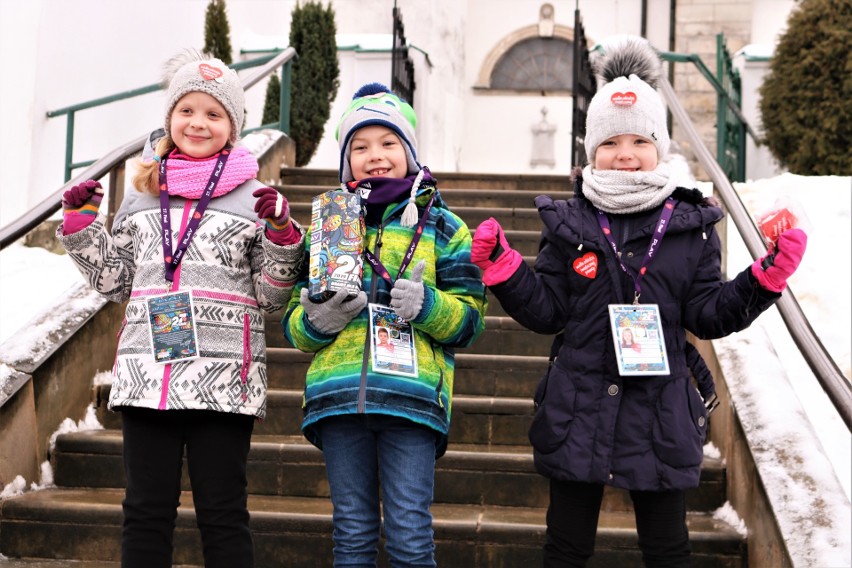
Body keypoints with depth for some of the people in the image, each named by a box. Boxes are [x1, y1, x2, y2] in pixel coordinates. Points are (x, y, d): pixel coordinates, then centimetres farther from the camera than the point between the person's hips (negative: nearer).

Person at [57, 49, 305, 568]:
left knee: (223, 513, 3)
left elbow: (272, 296, 3)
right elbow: (115, 282, 20)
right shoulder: (142, 194, 15)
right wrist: (81, 224, 10)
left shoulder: (255, 197, 5)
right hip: (147, 370, 3)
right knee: (146, 510, 8)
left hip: (223, 376, -3)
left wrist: (282, 235, -11)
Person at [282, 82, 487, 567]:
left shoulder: (441, 227, 11)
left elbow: (471, 318, 7)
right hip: (338, 394, 2)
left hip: (413, 394, -2)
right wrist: (316, 319, -9)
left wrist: (428, 305, -13)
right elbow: (294, 324, 14)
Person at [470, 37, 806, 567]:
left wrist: (764, 279, -12)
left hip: (661, 416, 0)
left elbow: (707, 314, 0)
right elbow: (547, 311, 0)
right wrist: (504, 269, -12)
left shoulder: (691, 225, 1)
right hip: (579, 410, 0)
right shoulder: (568, 224, 0)